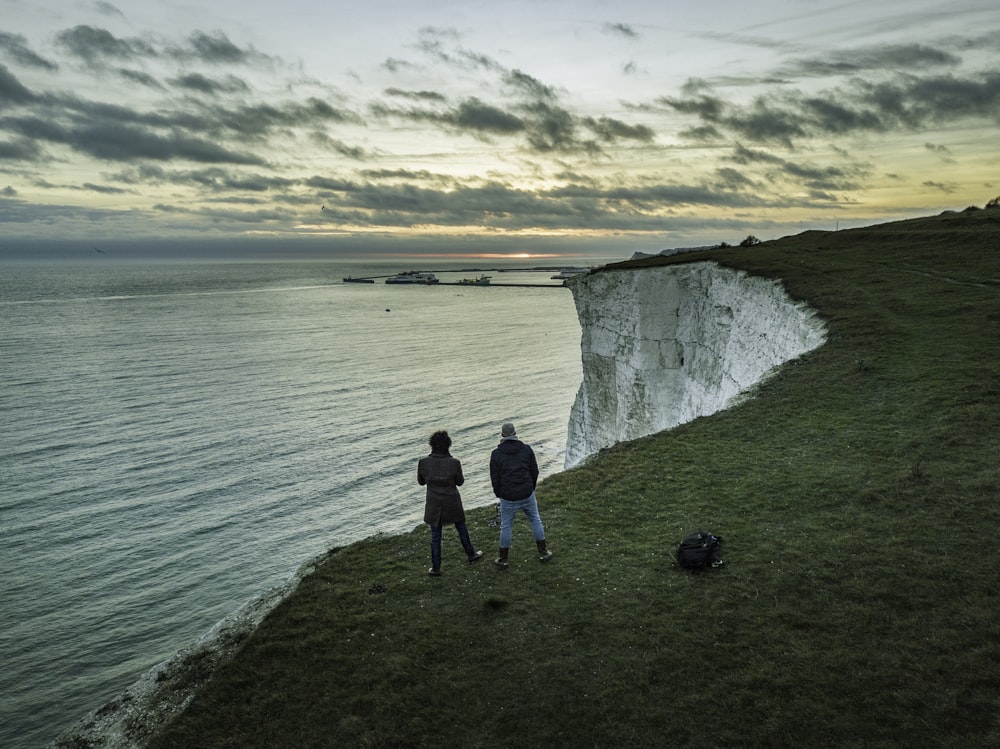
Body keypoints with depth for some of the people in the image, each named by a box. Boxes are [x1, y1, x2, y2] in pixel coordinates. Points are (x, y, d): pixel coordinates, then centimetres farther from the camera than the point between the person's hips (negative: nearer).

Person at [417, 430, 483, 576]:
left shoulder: (423, 463, -17)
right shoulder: (454, 463, -21)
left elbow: (421, 481, 0)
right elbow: (460, 482, -5)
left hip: (434, 505, 0)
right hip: (452, 503, 0)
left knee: (435, 536, 16)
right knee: (462, 528, 24)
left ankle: (436, 568, 22)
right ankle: (471, 555, 42)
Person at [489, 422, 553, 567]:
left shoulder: (496, 454, -8)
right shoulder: (526, 449, -4)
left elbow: (494, 478, -3)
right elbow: (535, 471, 2)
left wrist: (499, 494, 13)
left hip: (508, 498, -1)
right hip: (527, 495, 1)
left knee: (506, 526, 12)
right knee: (535, 521, 19)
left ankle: (503, 558, 20)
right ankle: (543, 552, 25)